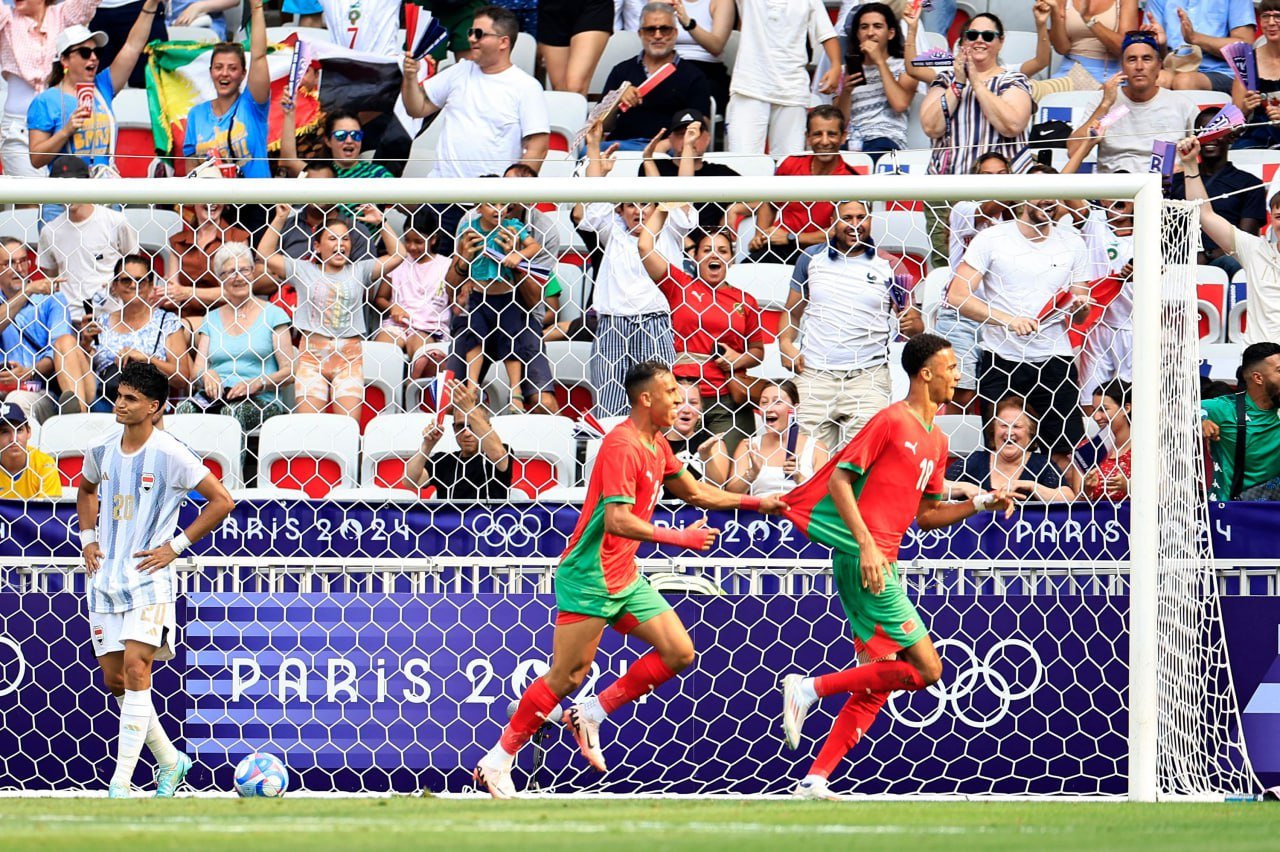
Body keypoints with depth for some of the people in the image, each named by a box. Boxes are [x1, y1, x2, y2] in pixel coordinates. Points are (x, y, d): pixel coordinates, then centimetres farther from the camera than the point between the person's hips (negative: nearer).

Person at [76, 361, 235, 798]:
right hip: (105, 577, 6)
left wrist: (175, 546, -9)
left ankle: (121, 781, -17)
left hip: (149, 578, -6)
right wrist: (88, 539, 12)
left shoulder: (170, 454, -11)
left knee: (135, 669, -17)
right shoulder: (101, 450, 6)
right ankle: (169, 761, 23)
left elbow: (222, 501, -7)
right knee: (114, 679, 6)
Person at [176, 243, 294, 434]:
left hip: (261, 401, -3)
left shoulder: (273, 315, 11)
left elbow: (289, 372, 3)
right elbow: (195, 374, 15)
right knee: (186, 409, -33)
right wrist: (206, 375, -10)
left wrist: (257, 384, -15)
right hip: (215, 397, 3)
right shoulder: (212, 319, 22)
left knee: (234, 410, -39)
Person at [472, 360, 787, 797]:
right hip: (589, 579, -9)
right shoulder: (622, 446, -19)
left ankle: (591, 715, 9)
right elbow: (618, 520, -26)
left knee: (679, 652, 1)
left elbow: (694, 492, 26)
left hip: (625, 579, 9)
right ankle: (497, 760, 2)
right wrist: (680, 538, -22)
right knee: (567, 676, -8)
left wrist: (756, 503, 21)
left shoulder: (656, 445, 11)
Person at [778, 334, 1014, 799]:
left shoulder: (936, 441, 19)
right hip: (863, 559, -9)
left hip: (881, 564, 9)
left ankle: (815, 779, 5)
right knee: (925, 668, -12)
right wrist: (867, 543, -21)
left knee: (876, 686, 6)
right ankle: (811, 688, -10)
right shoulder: (892, 421, -7)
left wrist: (981, 503, 11)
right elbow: (839, 480, -11)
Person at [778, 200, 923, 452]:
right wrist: (785, 343, -2)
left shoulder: (887, 266, 6)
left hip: (868, 374, -1)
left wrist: (911, 325, -14)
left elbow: (915, 324, 9)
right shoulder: (812, 258, 10)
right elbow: (793, 311, 16)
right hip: (814, 373, 1)